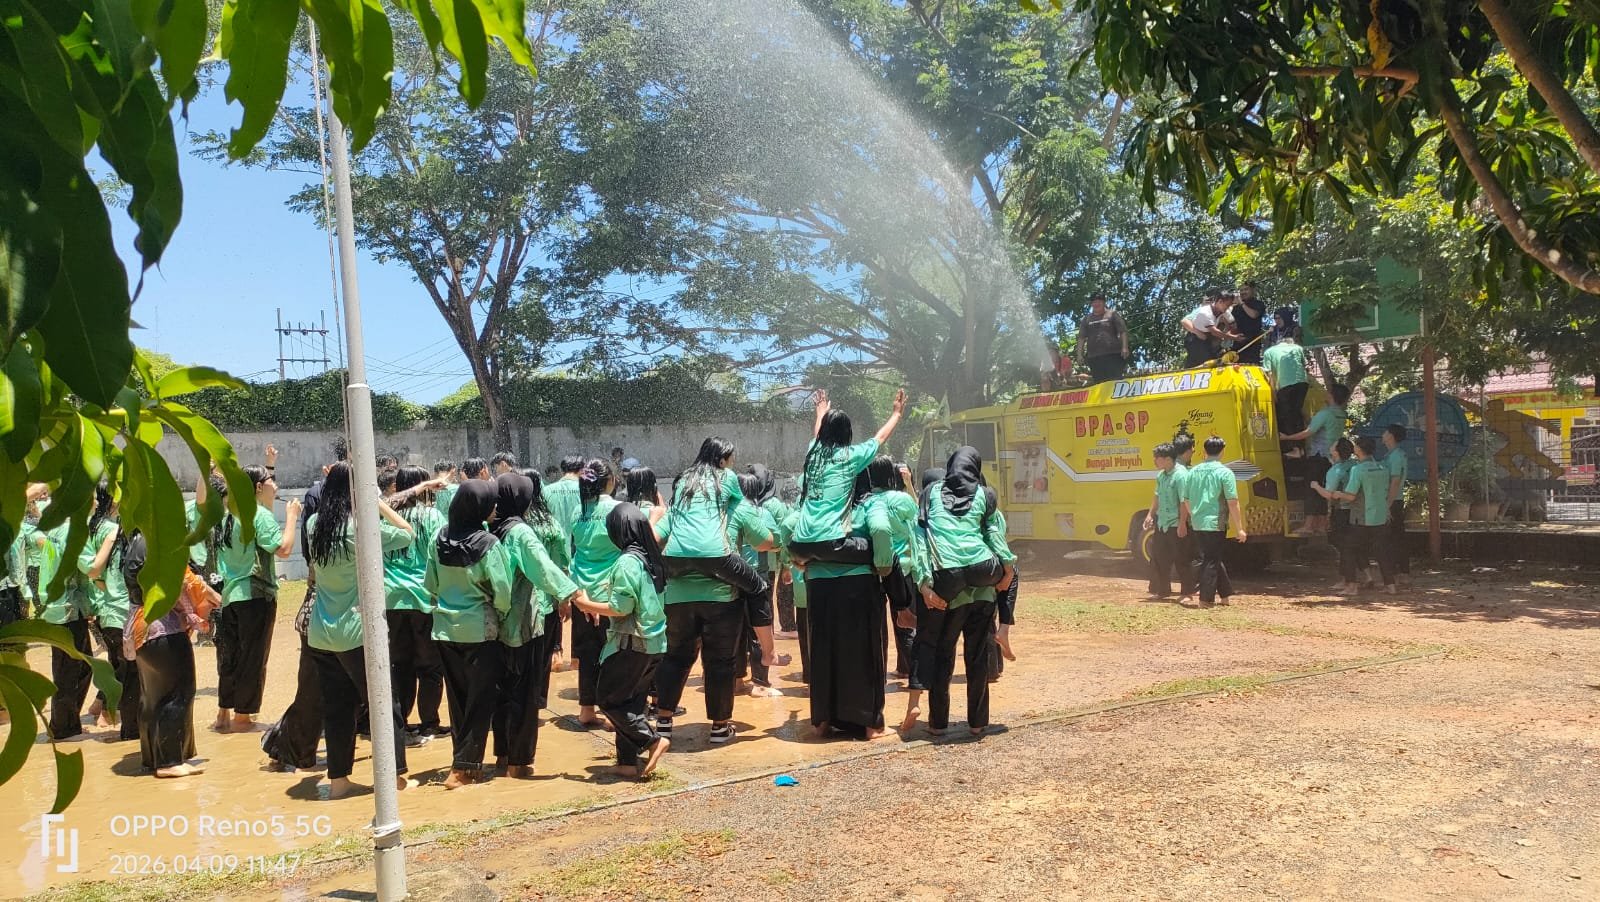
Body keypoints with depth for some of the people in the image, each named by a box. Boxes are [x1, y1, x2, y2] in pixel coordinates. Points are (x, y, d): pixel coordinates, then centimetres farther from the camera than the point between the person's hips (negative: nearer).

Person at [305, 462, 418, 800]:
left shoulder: (314, 525, 2)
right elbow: (407, 532, -3)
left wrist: (335, 483, 14)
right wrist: (377, 501, -1)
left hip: (321, 633, 6)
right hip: (356, 631, -6)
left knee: (337, 706, 14)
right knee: (384, 702, 6)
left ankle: (338, 778, 20)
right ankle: (395, 775, 11)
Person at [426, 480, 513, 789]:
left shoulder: (440, 539, -2)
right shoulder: (487, 543, -17)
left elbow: (430, 584, 5)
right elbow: (501, 591, -17)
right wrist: (502, 614, 3)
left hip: (446, 628, 5)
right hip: (479, 630, -5)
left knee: (457, 697, 15)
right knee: (480, 700, 6)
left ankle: (465, 761, 25)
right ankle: (463, 767, 5)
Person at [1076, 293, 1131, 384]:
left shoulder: (1112, 314, 9)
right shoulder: (1087, 319, 18)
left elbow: (1123, 331, 2)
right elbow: (1081, 338, 15)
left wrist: (1124, 347, -9)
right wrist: (1080, 354, 5)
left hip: (1113, 354, -3)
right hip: (1094, 356, 3)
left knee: (1116, 380, -11)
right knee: (1098, 382, 1)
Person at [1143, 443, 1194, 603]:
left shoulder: (1181, 474, -18)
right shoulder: (1161, 475, 10)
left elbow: (1184, 501, -22)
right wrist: (1150, 515, 20)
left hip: (1175, 524, -9)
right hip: (1161, 523, 9)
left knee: (1181, 560, -1)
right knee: (1158, 557, 13)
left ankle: (1187, 593, 8)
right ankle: (1161, 590, 25)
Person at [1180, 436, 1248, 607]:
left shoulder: (1193, 472, 7)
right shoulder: (1225, 473, -10)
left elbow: (1186, 501, 12)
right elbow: (1233, 503, -13)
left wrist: (1183, 523, 24)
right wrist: (1240, 528, -9)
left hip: (1197, 524, 5)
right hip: (1215, 524, -5)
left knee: (1212, 558, 17)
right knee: (1212, 560, 2)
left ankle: (1225, 594, 25)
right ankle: (1206, 599, 3)